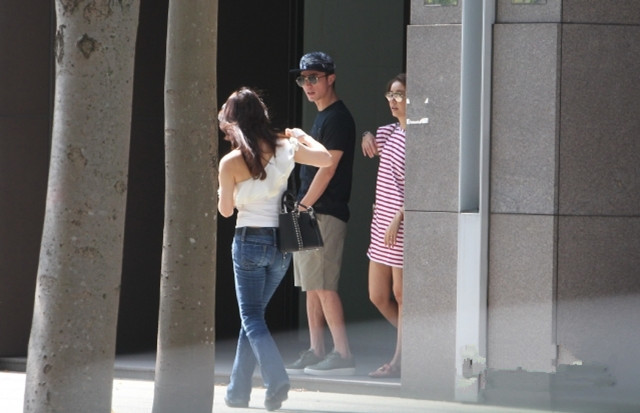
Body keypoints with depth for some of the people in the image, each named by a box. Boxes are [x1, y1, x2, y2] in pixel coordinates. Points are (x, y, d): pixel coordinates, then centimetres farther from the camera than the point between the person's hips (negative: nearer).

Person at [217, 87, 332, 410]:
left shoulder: (230, 163, -12)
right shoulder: (284, 148, -2)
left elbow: (225, 210, 0)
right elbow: (325, 158, 12)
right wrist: (302, 136, 27)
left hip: (249, 241, -5)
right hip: (282, 242, 5)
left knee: (252, 318, 1)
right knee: (253, 314, 16)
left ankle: (277, 381, -20)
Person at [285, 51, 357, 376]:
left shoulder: (337, 118, -11)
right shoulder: (322, 117, 19)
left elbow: (327, 169, -16)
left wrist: (302, 207, -14)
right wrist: (301, 209, 16)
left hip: (324, 214, -10)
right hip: (310, 214, 10)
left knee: (323, 286, -11)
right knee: (311, 287, 9)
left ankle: (342, 355, -11)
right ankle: (316, 353, 12)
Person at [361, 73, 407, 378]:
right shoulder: (389, 133, 12)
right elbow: (370, 143, 35)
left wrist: (398, 219, -21)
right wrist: (367, 136, 11)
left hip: (403, 227, -9)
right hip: (382, 227, 9)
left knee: (400, 294, -1)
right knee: (378, 297, 10)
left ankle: (400, 362, 6)